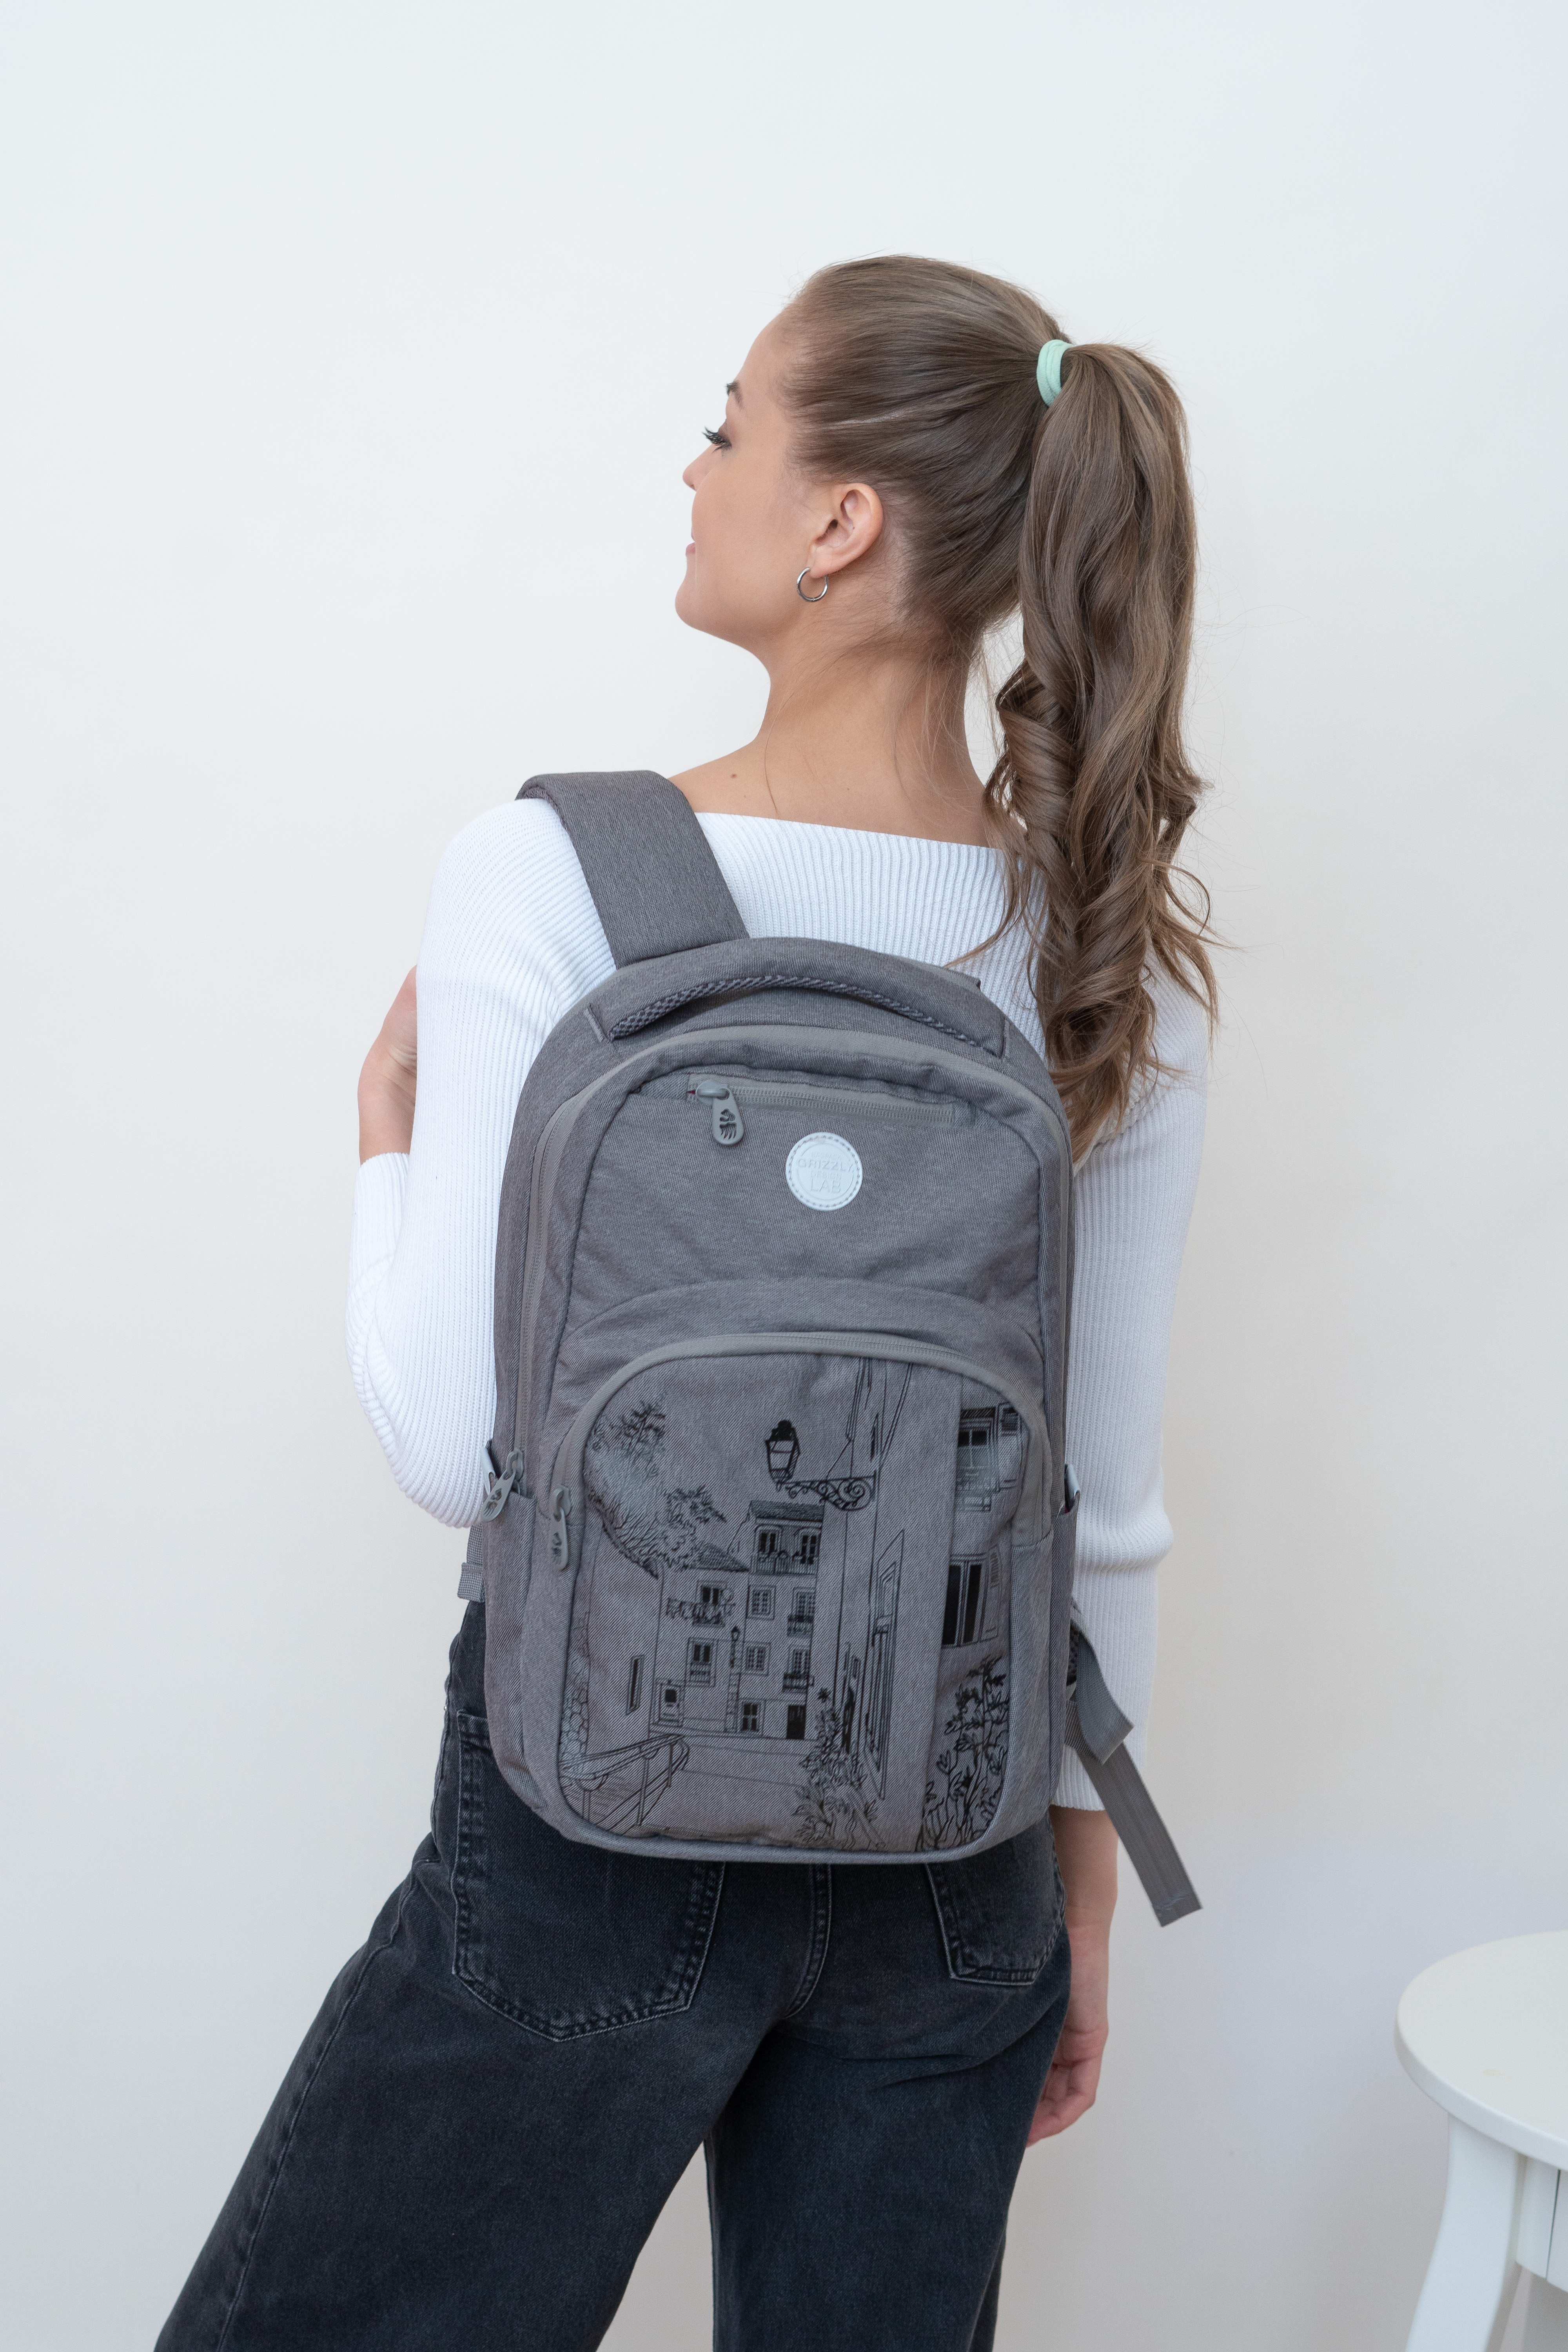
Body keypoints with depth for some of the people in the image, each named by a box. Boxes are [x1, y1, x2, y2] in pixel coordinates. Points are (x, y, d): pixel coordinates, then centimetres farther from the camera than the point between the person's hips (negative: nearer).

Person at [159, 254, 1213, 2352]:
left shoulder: (551, 879, -18)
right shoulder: (1120, 952, -5)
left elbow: (459, 1447, -17)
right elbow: (1107, 1501, 1)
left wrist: (387, 1123, 0)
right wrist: (1080, 1878, 13)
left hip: (604, 1805, -4)